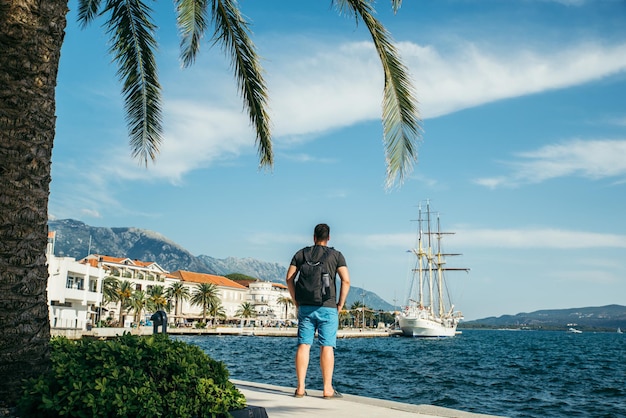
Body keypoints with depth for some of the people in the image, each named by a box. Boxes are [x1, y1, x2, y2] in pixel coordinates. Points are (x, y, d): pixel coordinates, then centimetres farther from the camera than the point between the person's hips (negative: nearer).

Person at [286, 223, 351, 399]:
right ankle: (328, 389, -2)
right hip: (327, 307, -2)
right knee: (327, 347, -2)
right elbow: (346, 281, -6)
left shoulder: (301, 254, 10)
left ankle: (300, 387, 1)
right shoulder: (336, 255, 3)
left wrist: (296, 301, 10)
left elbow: (289, 278, 4)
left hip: (305, 307, 2)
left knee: (303, 345, 2)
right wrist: (340, 304, 2)